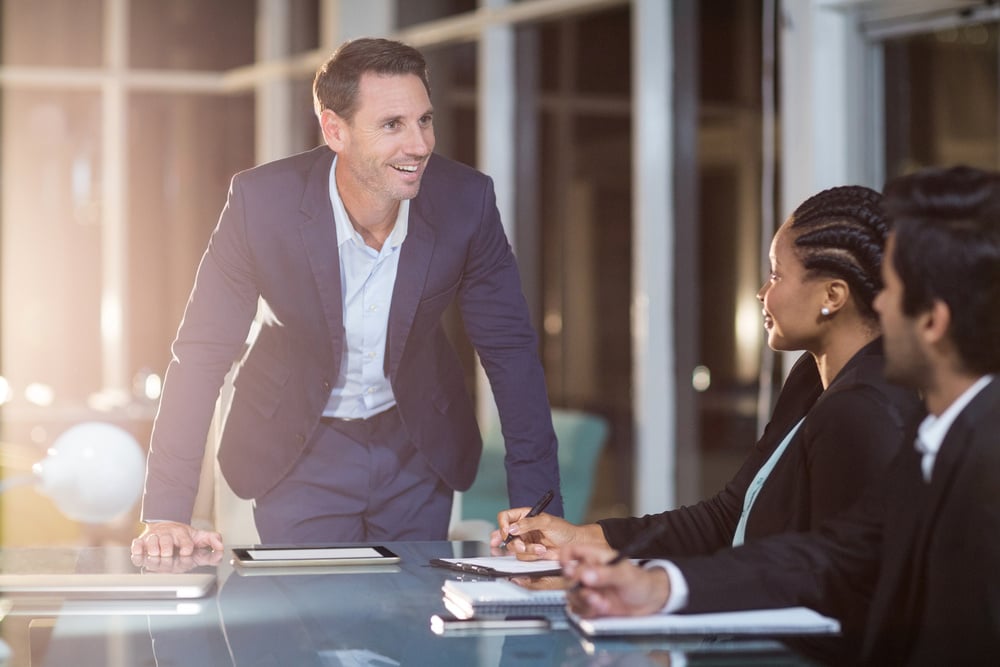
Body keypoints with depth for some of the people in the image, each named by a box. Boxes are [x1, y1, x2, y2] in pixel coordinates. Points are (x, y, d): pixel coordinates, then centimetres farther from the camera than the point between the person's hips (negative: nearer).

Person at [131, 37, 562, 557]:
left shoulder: (466, 202, -19)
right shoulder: (261, 202, -24)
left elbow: (510, 350, -9)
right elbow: (202, 353, -20)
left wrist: (537, 507, -14)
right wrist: (166, 515, -26)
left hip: (418, 449, 2)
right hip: (298, 453, -2)